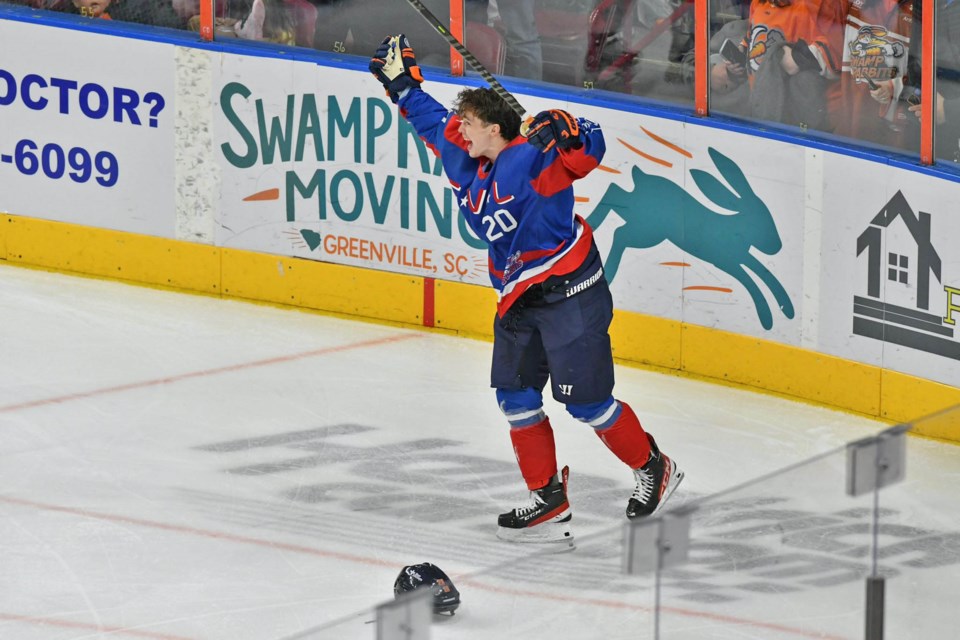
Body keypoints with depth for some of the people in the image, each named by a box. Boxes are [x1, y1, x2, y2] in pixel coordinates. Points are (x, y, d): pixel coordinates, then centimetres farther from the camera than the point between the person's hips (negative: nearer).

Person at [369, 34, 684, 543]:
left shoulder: (529, 158, -21)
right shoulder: (465, 163, 4)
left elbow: (588, 152, -29)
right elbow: (435, 123, 21)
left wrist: (567, 134, -47)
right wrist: (403, 85, 20)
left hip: (568, 291, -9)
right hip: (518, 298, 9)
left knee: (586, 401, -4)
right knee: (515, 396, 8)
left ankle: (653, 469, 16)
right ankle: (548, 500, 15)